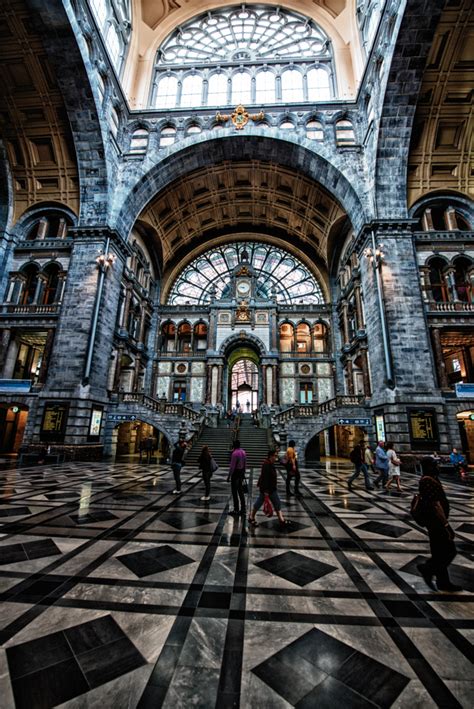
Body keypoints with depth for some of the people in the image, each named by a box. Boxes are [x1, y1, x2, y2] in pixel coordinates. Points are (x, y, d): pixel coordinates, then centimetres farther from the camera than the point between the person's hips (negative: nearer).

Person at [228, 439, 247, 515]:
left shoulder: (235, 453, -20)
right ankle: (243, 509, 21)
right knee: (241, 491, 15)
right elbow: (245, 464, 12)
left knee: (234, 492, 3)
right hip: (242, 472, 8)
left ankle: (236, 510, 9)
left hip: (235, 472, -8)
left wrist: (229, 476, -15)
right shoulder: (243, 452, 6)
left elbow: (232, 466, -20)